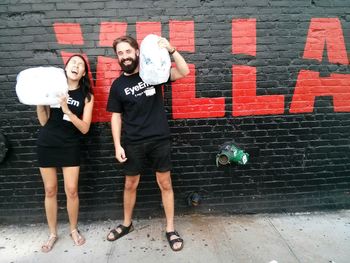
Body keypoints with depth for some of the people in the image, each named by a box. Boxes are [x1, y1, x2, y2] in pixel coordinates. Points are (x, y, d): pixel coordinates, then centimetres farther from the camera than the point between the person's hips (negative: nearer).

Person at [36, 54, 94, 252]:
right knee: (50, 190, 9)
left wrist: (67, 110, -22)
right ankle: (53, 234, 27)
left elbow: (84, 128, -10)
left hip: (70, 147, -1)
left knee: (72, 190, 0)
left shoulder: (86, 96, -3)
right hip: (47, 144, 1)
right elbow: (43, 121, 1)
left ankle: (74, 230, 24)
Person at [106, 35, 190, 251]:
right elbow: (116, 116, 4)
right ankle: (127, 224, 37)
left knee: (165, 184, 6)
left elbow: (184, 72, -8)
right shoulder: (118, 85, 3)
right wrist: (117, 145, -3)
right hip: (133, 144, 2)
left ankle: (170, 229, 22)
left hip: (160, 140, -1)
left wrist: (171, 50, -22)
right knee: (130, 185, 14)